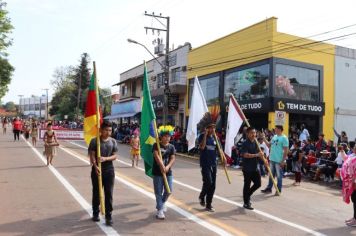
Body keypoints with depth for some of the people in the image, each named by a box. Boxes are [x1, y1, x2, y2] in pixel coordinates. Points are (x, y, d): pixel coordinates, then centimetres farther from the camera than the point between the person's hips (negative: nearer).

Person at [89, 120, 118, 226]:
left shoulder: (113, 141, 3)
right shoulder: (94, 141, -4)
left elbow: (115, 156, 2)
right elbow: (92, 155, -8)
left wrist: (105, 158, -18)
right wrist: (95, 166, -25)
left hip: (109, 170, 1)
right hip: (97, 169, -1)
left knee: (109, 194, 1)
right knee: (96, 193, 11)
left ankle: (108, 216, 8)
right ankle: (95, 214, 28)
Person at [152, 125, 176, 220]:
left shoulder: (171, 147, 5)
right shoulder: (156, 145, -4)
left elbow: (173, 158, -5)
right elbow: (156, 156, -18)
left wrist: (167, 167, -22)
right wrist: (162, 166, -28)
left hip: (168, 172, 4)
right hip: (157, 172, -3)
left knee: (168, 190, 8)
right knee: (158, 192, 0)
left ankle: (162, 203, 36)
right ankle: (160, 210, 8)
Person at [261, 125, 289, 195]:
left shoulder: (284, 138, -13)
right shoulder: (274, 137, 11)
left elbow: (286, 150, -15)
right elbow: (269, 145, 17)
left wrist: (283, 160, -18)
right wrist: (264, 139, 6)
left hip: (279, 160, -7)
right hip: (272, 159, 8)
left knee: (279, 175, 5)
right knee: (271, 174, 15)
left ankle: (279, 190, 15)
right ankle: (269, 188, 25)